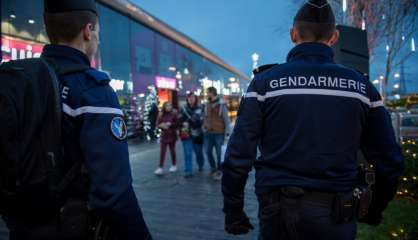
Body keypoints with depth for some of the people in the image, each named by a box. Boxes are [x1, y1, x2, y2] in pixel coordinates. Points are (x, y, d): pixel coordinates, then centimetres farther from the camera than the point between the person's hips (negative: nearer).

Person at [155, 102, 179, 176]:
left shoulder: (174, 114, -6)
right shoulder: (161, 115, 1)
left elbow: (177, 123, -7)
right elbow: (158, 124, 2)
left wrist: (170, 124, -21)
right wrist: (162, 125, -18)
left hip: (172, 135, -1)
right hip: (164, 135, 2)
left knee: (172, 150, 11)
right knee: (162, 152, -3)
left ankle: (174, 166, 26)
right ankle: (160, 168, -1)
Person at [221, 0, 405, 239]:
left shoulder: (265, 82, -6)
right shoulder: (360, 85, 1)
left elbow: (238, 156, -9)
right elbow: (390, 161, 5)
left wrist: (233, 211, 2)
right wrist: (375, 210, 20)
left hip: (279, 212, -1)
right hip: (335, 214, 2)